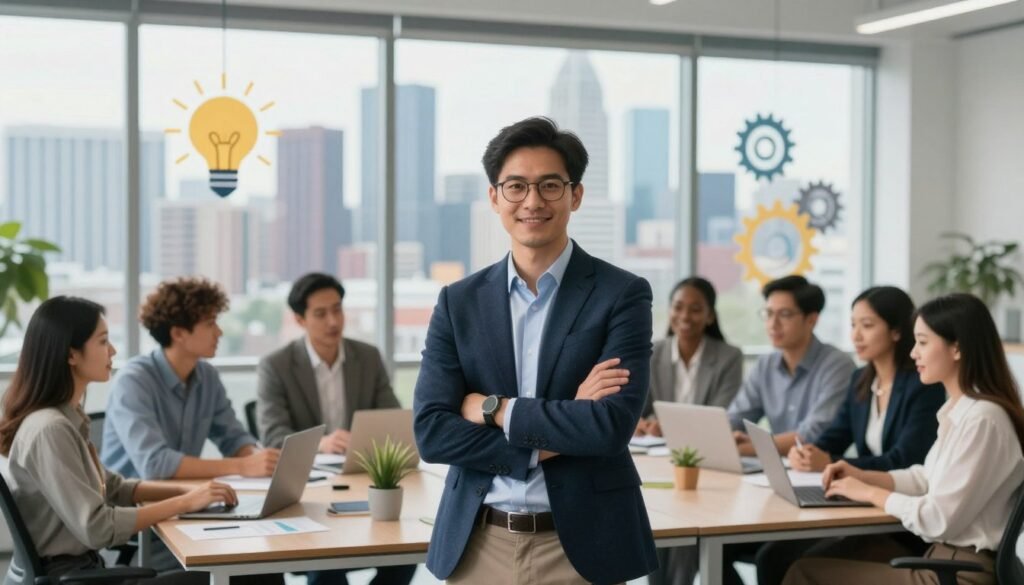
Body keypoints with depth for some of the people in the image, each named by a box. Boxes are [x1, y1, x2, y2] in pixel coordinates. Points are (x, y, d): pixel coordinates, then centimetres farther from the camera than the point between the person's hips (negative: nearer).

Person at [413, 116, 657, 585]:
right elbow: (431, 431, -6)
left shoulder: (621, 295, -6)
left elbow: (611, 425, -17)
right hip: (477, 546, 2)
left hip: (581, 545, -2)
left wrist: (494, 408, -12)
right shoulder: (459, 302, 3)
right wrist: (552, 436, -15)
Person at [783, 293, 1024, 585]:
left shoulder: (982, 418, -20)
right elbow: (928, 479, 21)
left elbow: (940, 519, -22)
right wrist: (863, 476, 7)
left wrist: (871, 493, -8)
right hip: (940, 558, 9)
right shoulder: (958, 409, 11)